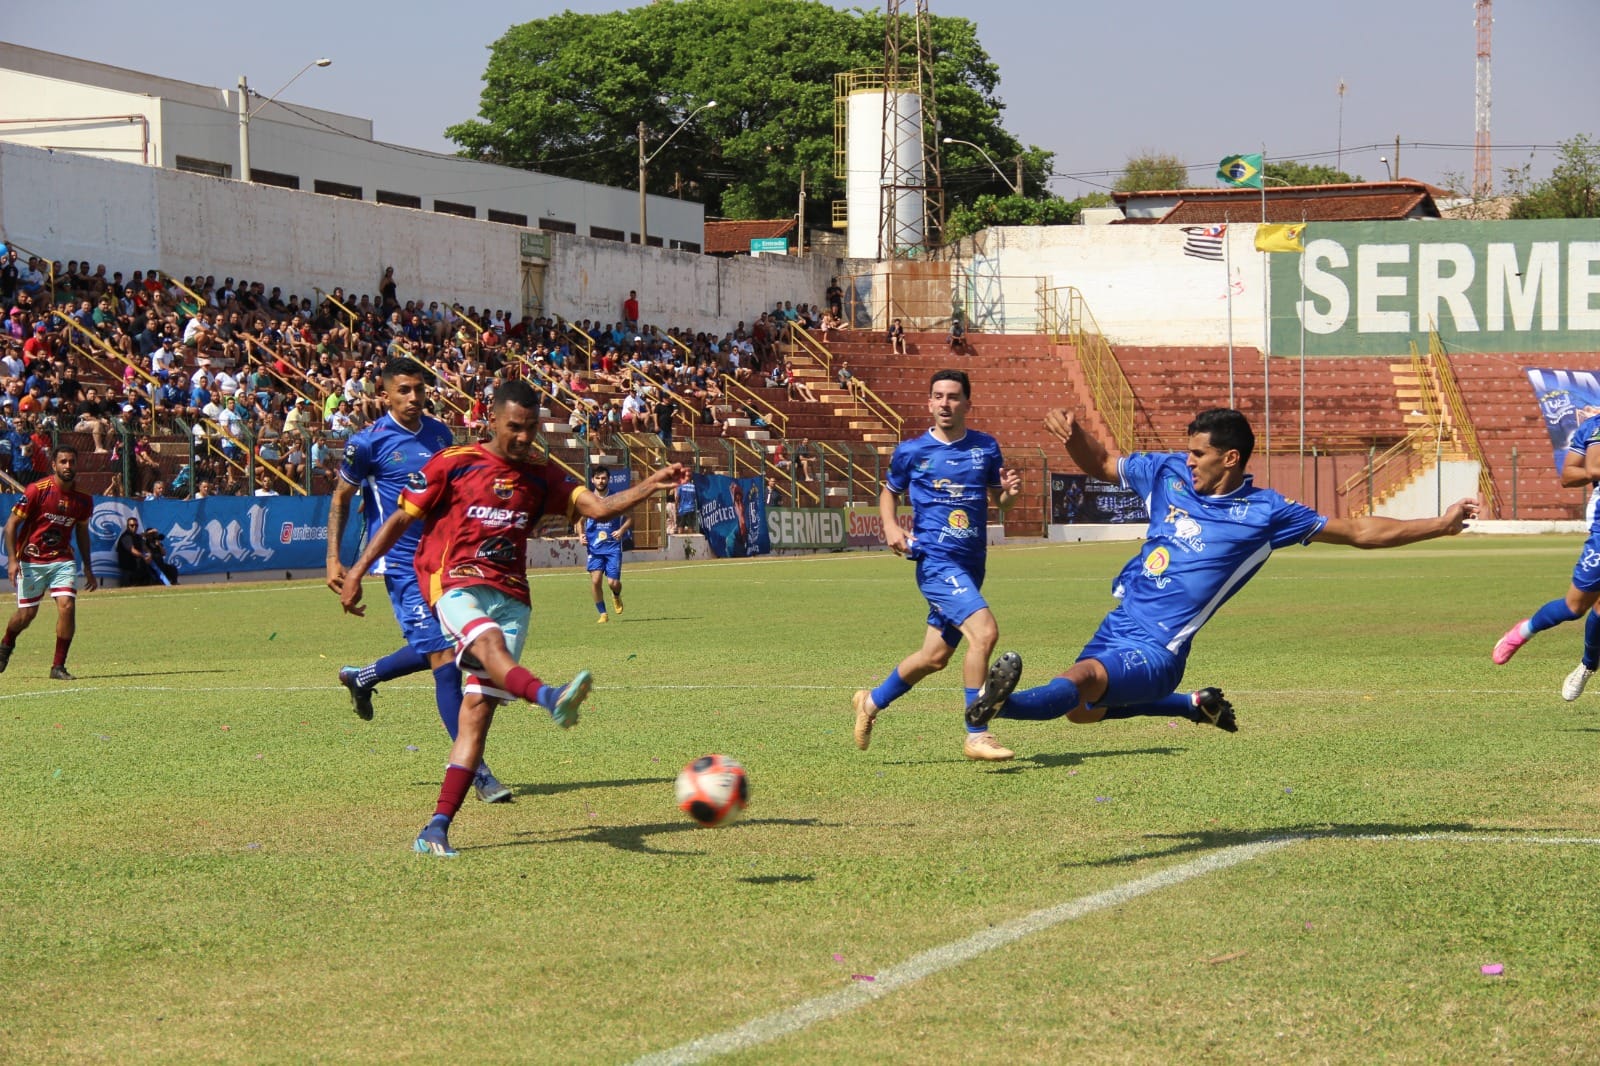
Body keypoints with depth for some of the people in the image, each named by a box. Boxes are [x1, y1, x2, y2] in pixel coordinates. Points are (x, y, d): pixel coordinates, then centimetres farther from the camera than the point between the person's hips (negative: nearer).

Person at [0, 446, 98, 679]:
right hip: (30, 561, -3)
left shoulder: (83, 499, -1)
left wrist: (88, 568, 17)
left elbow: (82, 532, 16)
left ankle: (58, 666, -7)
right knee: (26, 614, 5)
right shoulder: (37, 490, -13)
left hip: (62, 560, 3)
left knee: (67, 606, -17)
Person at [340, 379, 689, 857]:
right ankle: (551, 698, -66)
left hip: (511, 594, 3)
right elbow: (401, 519, 7)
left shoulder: (540, 477, 13)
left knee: (479, 707, -8)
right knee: (490, 643, -35)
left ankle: (437, 826, -9)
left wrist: (652, 485, -12)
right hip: (457, 583, -3)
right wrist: (357, 571, 4)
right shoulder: (453, 464, 3)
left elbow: (598, 507, 2)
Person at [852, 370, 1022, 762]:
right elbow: (889, 492, 16)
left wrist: (1009, 492, -5)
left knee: (935, 656, 13)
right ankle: (976, 736, -20)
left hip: (971, 566, 6)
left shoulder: (986, 447, 8)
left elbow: (996, 501, 18)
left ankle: (872, 702, 38)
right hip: (936, 561, -5)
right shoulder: (911, 451, 1)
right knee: (984, 631, -25)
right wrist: (890, 527, -3)